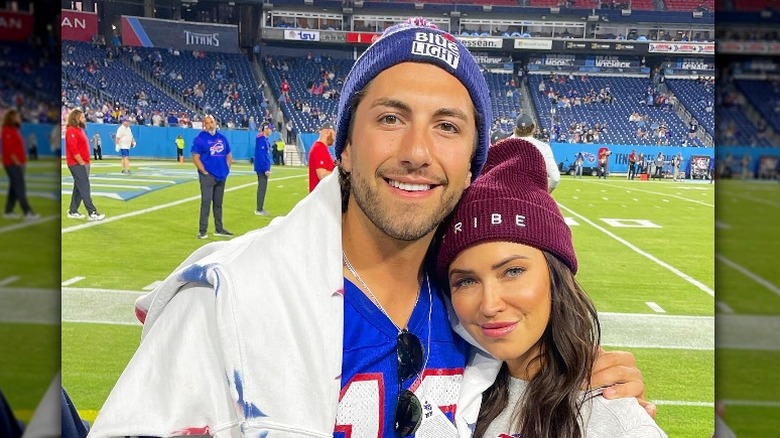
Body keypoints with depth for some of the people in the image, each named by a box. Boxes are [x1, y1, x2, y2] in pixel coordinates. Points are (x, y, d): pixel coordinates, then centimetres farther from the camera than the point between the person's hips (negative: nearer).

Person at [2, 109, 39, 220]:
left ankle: (8, 212, 17)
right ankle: (27, 213, -12)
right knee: (20, 189, -10)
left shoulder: (15, 130, 17)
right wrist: (17, 162, -19)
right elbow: (9, 149, -20)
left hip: (18, 164, 10)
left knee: (14, 188, 12)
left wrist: (22, 161, 13)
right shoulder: (8, 131, -13)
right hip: (13, 164, -10)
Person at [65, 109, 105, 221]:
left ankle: (72, 212, 20)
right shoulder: (71, 131, -13)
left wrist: (85, 163, 13)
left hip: (83, 164, 10)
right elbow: (73, 150, -20)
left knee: (79, 188, 13)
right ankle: (92, 213, -11)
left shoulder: (79, 130, 17)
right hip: (77, 164, -10)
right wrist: (82, 163, -17)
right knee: (85, 188, -10)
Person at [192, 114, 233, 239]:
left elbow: (228, 155, 20)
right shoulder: (200, 139, -6)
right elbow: (195, 157, -11)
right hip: (208, 176, -6)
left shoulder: (222, 138, 11)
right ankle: (202, 231, -5)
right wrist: (205, 172, -15)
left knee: (218, 204, 13)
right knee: (206, 203, -8)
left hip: (221, 176, 6)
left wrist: (227, 168, 7)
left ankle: (219, 229, 22)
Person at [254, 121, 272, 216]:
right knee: (262, 188, -5)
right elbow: (261, 155, -22)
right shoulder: (261, 139, -17)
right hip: (262, 168, -10)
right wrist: (266, 169, -22)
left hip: (263, 168, 10)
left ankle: (260, 208, 20)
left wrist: (267, 167, 18)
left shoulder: (264, 139, 13)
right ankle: (259, 210, -1)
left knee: (262, 188, 14)